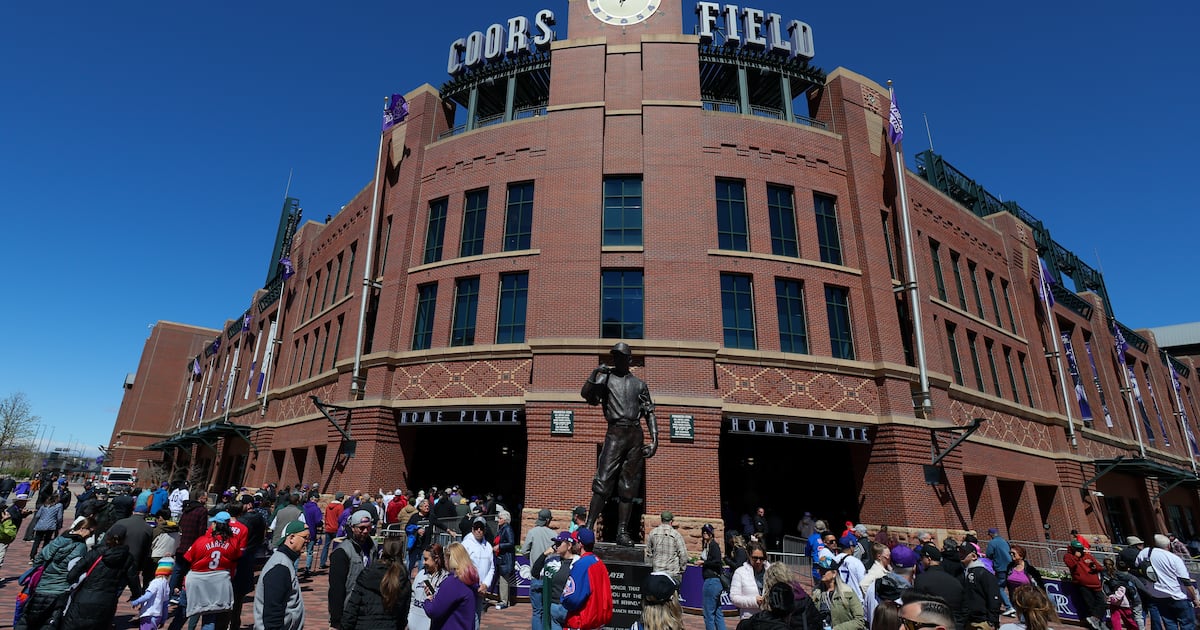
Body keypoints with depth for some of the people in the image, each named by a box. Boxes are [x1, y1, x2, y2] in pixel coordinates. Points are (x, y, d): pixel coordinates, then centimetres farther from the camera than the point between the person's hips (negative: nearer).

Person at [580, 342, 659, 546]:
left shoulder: (639, 384, 16)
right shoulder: (606, 377, 11)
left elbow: (650, 413, 12)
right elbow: (587, 394, -4)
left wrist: (654, 440, 2)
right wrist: (594, 374, -18)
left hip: (636, 435, 3)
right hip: (616, 433, -2)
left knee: (628, 487, 3)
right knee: (603, 483, -11)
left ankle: (622, 532, 7)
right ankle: (588, 527, -8)